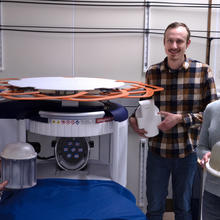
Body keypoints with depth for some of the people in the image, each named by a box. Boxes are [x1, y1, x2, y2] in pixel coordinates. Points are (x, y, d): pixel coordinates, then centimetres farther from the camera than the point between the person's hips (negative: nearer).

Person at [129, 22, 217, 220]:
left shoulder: (203, 71, -8)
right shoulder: (152, 73, -1)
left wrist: (180, 119, -19)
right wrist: (134, 119, -10)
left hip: (188, 152, -1)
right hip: (157, 151, 2)